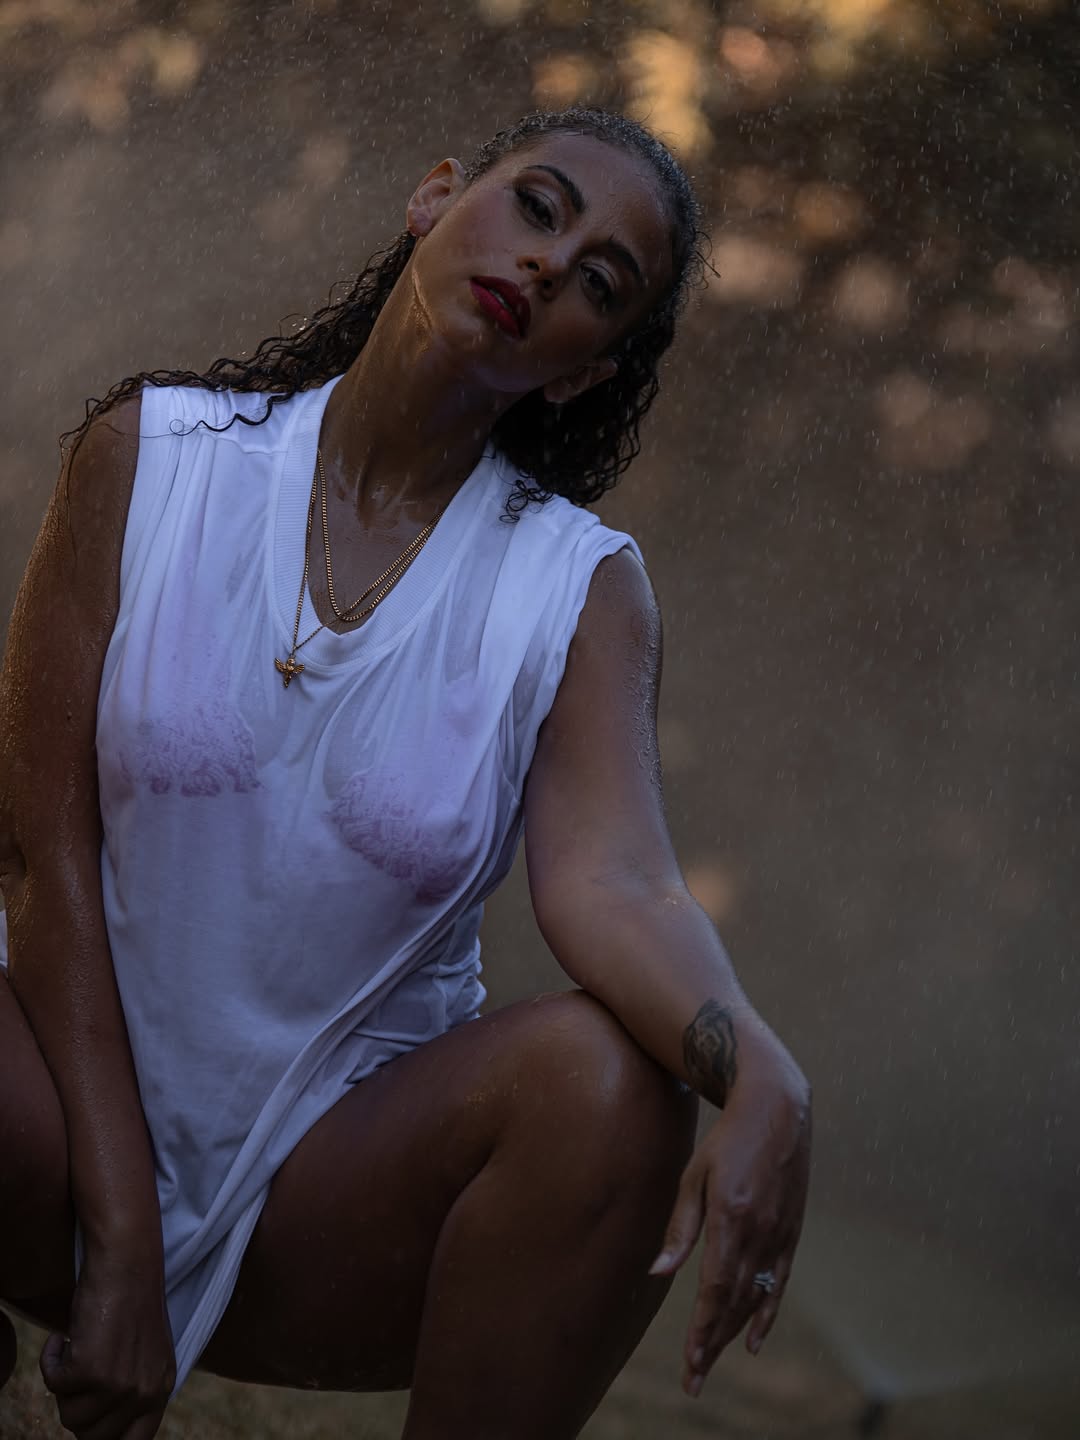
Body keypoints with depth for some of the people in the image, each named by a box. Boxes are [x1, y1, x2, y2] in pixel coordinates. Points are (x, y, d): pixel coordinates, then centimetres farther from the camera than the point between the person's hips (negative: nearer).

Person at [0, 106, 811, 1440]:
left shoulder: (578, 589, 0)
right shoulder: (152, 455, -2)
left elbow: (611, 879, -18)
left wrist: (760, 1070, -41)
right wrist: (121, 1244, -16)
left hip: (339, 1187, 1)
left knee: (612, 1075, -29)